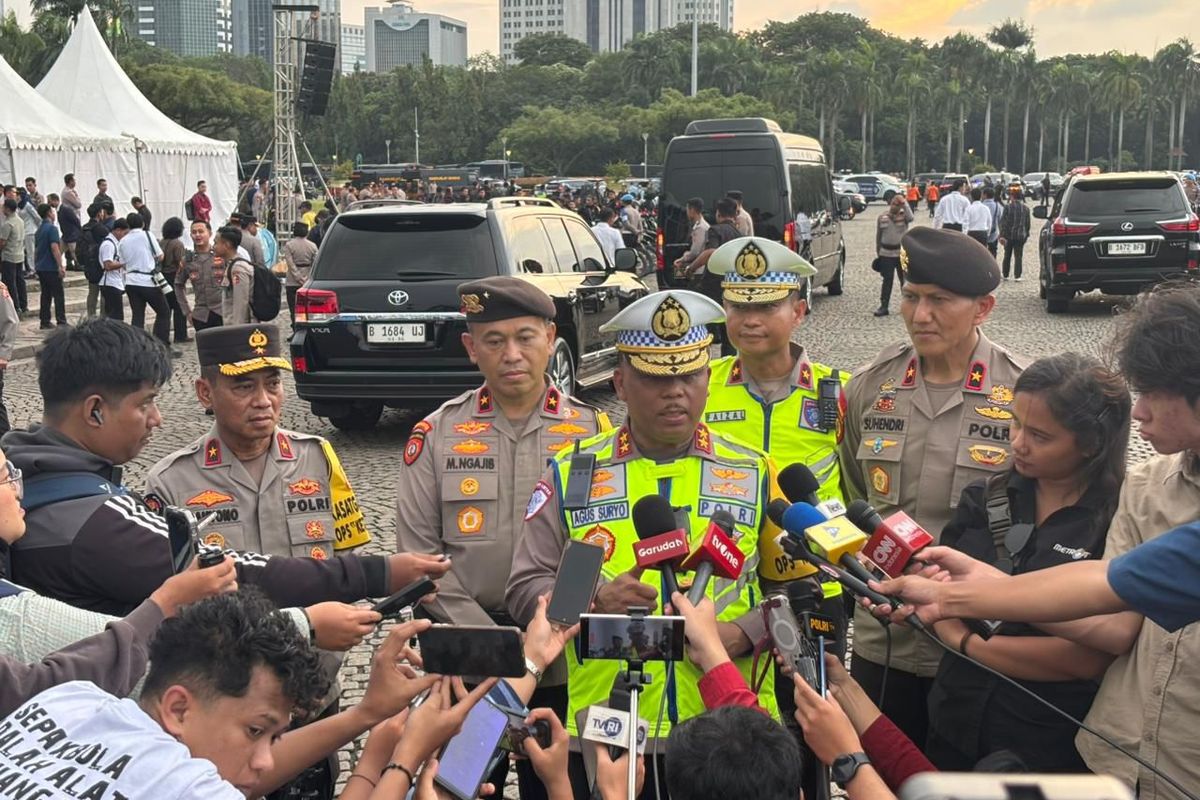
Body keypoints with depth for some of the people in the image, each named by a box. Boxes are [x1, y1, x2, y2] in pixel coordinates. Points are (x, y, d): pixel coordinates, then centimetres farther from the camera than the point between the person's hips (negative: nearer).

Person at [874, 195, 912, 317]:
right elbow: (878, 236, 10)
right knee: (887, 280, 3)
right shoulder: (882, 217, 5)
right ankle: (883, 306, 6)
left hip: (902, 253, -1)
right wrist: (878, 253, 10)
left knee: (905, 280, 7)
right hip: (886, 254, 1)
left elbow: (910, 218, -25)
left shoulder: (903, 215, 1)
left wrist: (904, 204, -23)